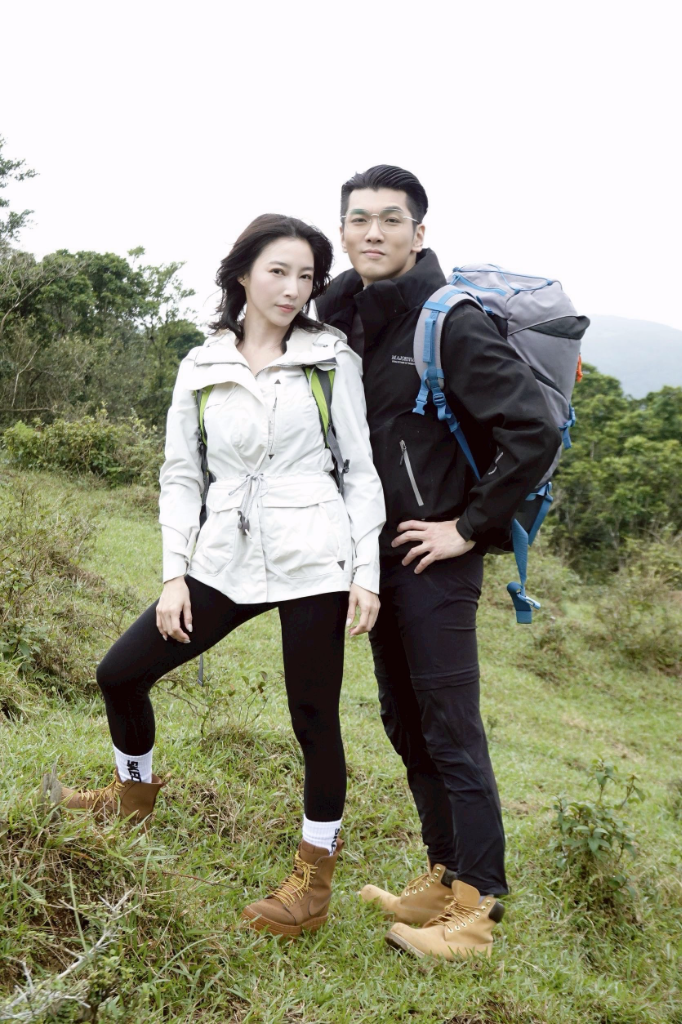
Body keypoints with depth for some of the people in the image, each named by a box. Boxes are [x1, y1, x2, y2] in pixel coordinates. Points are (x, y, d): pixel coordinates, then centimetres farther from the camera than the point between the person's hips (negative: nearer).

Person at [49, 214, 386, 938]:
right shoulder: (201, 367, 8)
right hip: (226, 562, 4)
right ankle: (136, 789, 37)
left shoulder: (331, 358, 2)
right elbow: (180, 475, 8)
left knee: (314, 716, 3)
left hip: (315, 560, -3)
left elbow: (361, 469, 1)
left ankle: (313, 880, 22)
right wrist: (174, 574, 1)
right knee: (121, 671, 7)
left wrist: (367, 571, -5)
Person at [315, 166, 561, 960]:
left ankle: (476, 909, 13)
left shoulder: (453, 323, -15)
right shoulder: (346, 318, 9)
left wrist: (472, 528, -16)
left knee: (452, 735, -1)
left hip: (435, 562, -8)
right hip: (378, 555, 8)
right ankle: (443, 879, 30)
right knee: (405, 726, 15)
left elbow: (535, 432, -21)